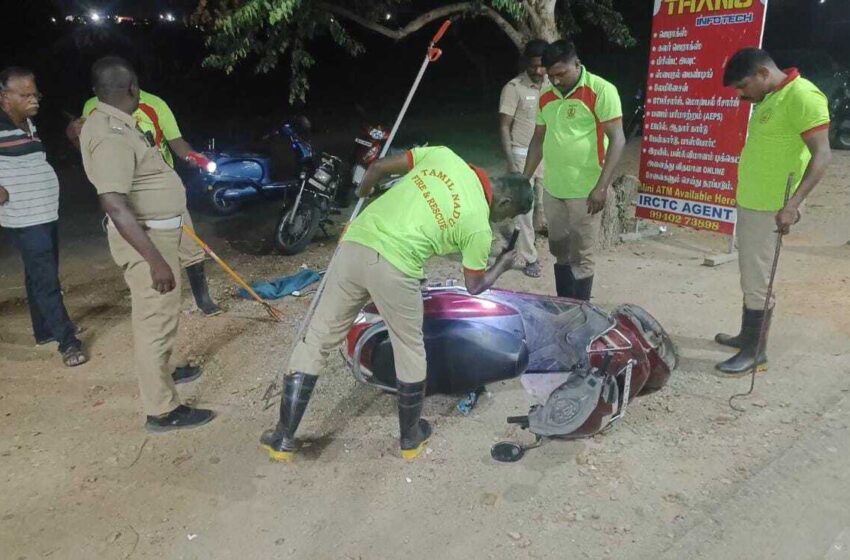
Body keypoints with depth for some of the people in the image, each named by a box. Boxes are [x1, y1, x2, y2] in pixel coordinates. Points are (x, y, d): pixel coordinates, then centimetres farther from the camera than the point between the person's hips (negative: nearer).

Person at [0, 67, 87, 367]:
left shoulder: (28, 124, 11)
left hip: (47, 213, 9)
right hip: (25, 219, -9)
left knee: (40, 276, 18)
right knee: (45, 280, -5)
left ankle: (45, 329, 30)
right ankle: (67, 341, 0)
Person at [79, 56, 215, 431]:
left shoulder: (115, 123, 8)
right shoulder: (110, 134, -25)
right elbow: (114, 203, -32)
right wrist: (155, 259, -34)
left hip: (155, 230, 11)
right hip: (145, 237, -10)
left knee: (155, 313, 25)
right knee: (157, 318, -3)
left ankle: (160, 371, 45)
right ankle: (162, 410, 7)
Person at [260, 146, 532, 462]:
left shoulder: (443, 155, 14)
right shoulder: (479, 225, 3)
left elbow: (378, 168, 16)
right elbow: (475, 285, 14)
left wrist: (361, 194, 35)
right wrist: (502, 265, 32)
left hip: (355, 244, 5)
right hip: (394, 268, -5)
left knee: (316, 341, 14)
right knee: (410, 353, 20)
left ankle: (283, 438, 23)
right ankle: (410, 437, 37)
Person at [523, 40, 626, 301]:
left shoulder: (601, 91, -10)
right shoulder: (546, 96, 9)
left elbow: (617, 139, -14)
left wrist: (601, 186, -22)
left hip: (585, 192, -6)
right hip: (552, 189, 6)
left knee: (580, 256, 0)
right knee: (560, 253, 15)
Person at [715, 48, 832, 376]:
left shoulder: (802, 96, -15)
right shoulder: (768, 99, 12)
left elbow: (821, 155, -20)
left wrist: (792, 205, -28)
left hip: (770, 209, -9)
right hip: (750, 203, 9)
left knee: (756, 281, -3)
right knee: (750, 276, 16)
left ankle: (755, 352, 8)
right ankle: (748, 336, 29)